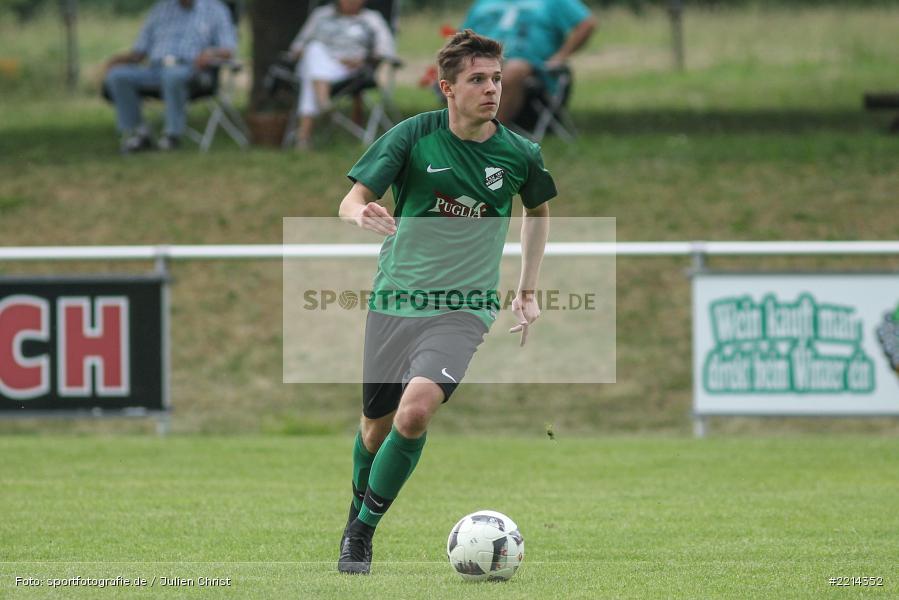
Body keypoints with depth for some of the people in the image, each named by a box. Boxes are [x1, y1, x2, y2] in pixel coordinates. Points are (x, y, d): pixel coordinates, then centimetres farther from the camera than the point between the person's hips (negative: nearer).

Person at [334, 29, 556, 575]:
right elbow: (351, 201, -9)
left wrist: (528, 291, 16)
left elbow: (539, 211, 19)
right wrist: (362, 212, -34)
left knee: (415, 412, -24)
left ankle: (363, 530, -7)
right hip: (394, 302, 1)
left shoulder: (520, 154, -3)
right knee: (376, 428, 10)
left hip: (463, 309, -1)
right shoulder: (414, 136, -8)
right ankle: (358, 508, 42)